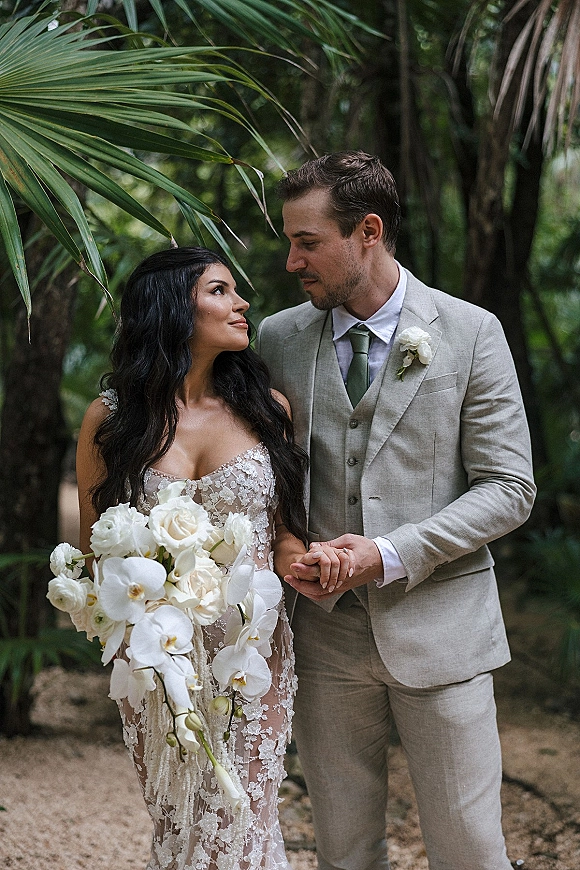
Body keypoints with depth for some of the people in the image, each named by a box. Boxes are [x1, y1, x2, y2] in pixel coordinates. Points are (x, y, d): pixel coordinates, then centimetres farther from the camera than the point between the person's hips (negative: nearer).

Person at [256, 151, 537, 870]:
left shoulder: (470, 333, -4)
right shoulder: (278, 338, 5)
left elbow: (509, 487, -5)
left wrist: (390, 555, -16)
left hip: (438, 629, -2)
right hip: (325, 630, 3)